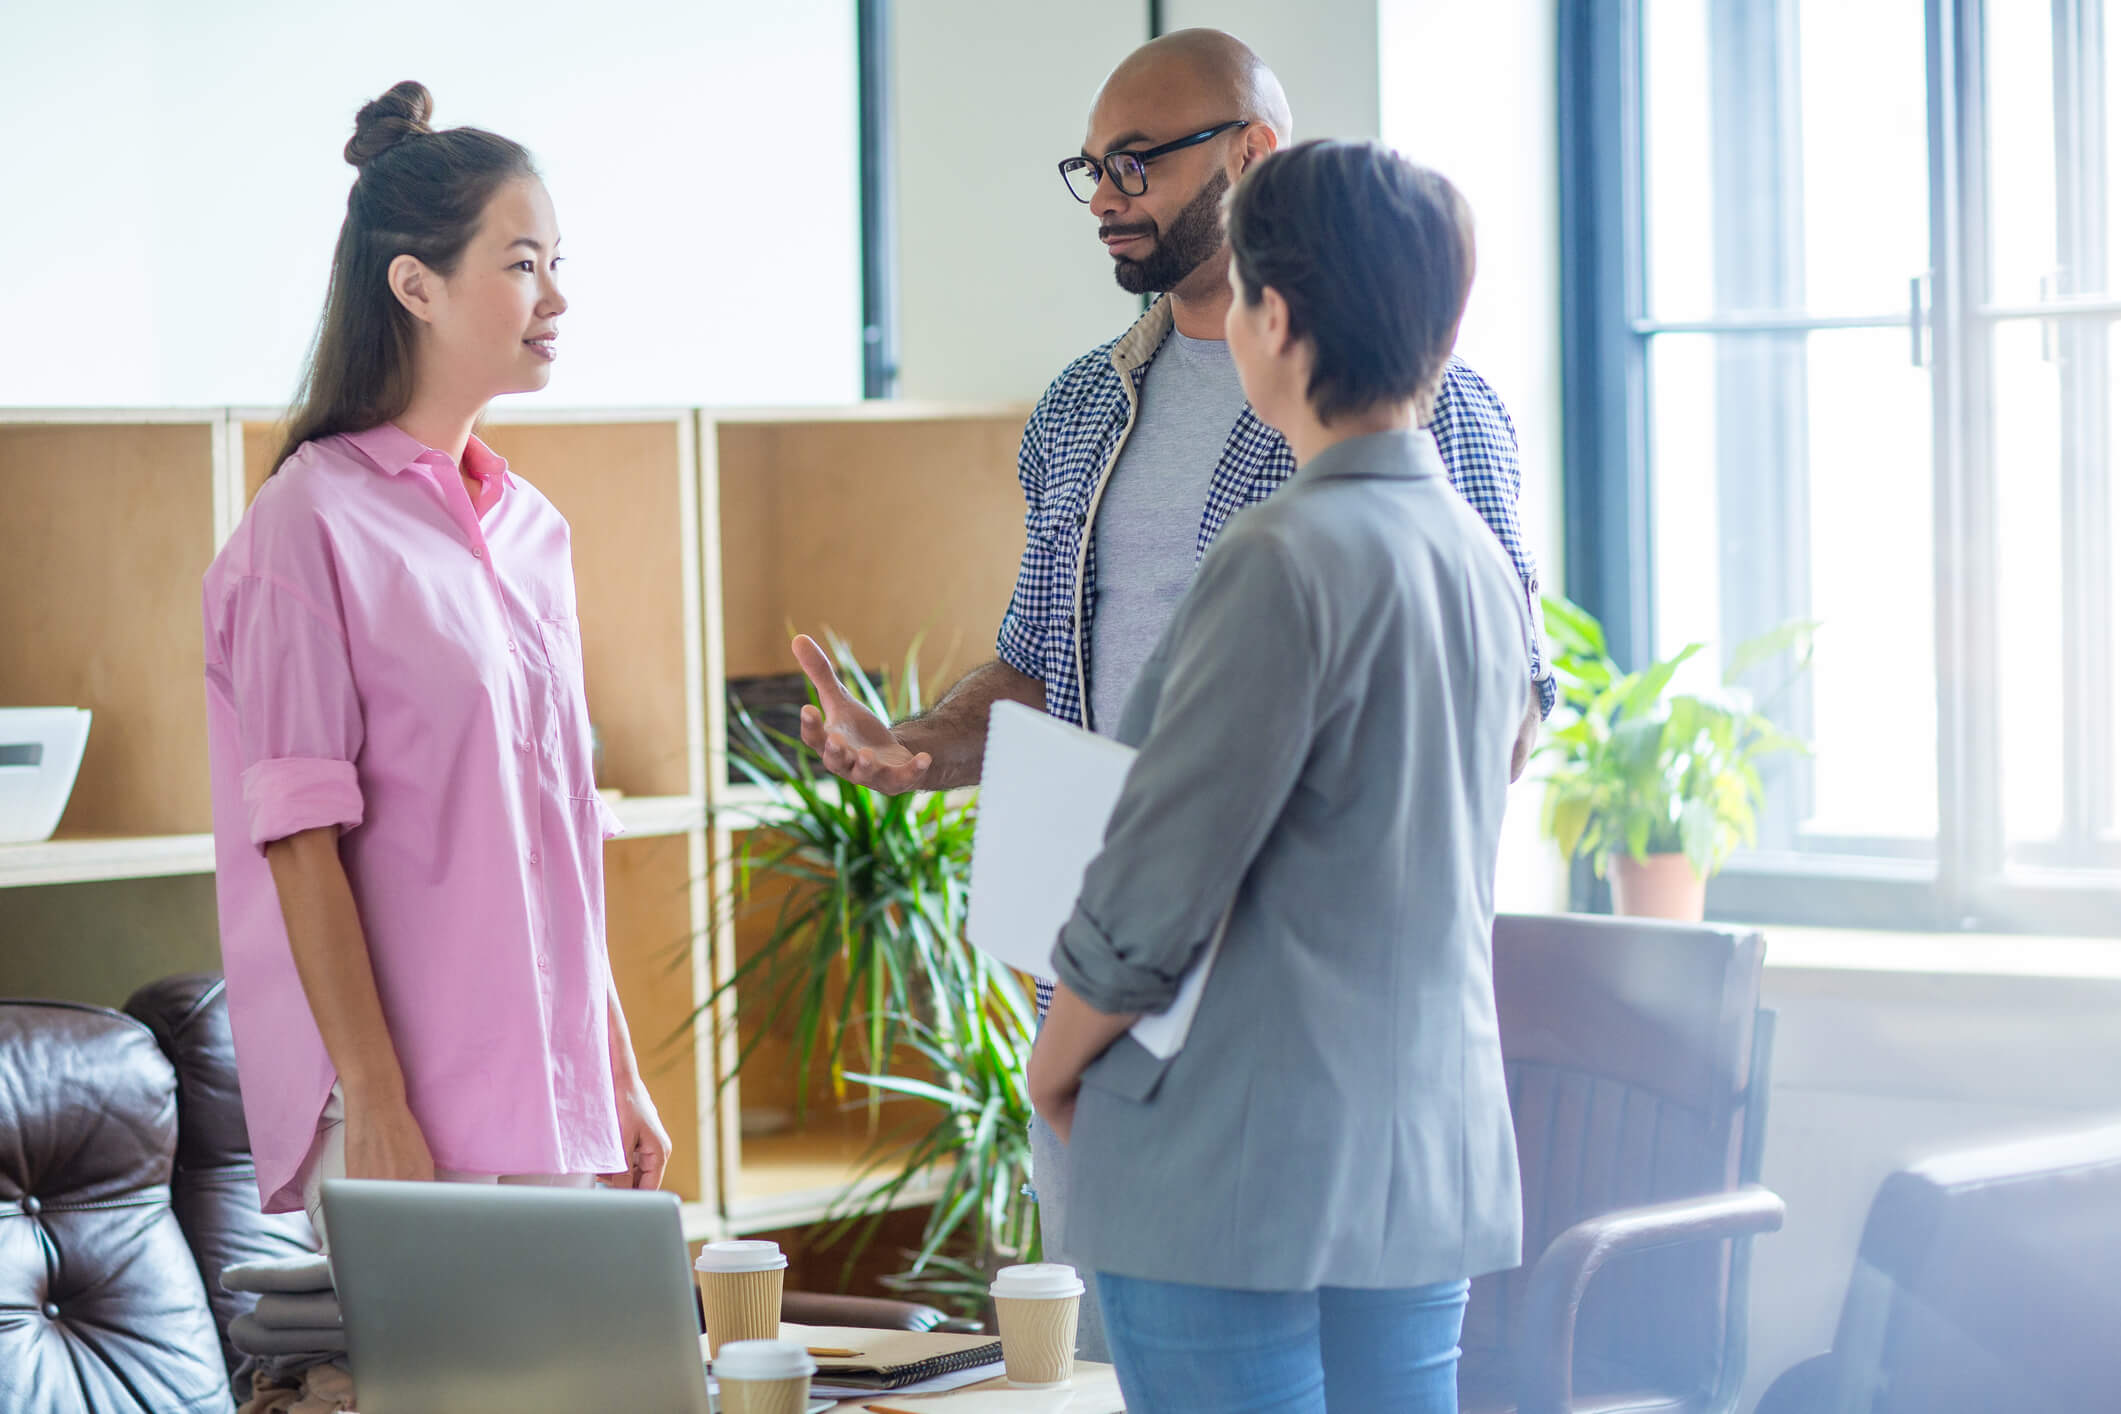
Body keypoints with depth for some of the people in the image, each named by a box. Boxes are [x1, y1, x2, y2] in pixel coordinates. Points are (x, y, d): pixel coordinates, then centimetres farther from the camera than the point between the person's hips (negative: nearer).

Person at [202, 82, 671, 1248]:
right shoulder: (313, 525, -8)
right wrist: (375, 1108, -16)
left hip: (554, 1108, 7)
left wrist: (619, 1081, 17)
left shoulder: (531, 530, 14)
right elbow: (299, 844, -12)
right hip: (412, 1111, -7)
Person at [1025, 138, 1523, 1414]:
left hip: (1247, 1167, -8)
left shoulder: (1290, 559, -17)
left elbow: (1158, 889, -17)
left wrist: (1056, 1064, 1)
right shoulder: (1484, 559, 9)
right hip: (1438, 1162, 8)